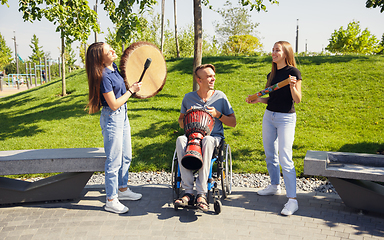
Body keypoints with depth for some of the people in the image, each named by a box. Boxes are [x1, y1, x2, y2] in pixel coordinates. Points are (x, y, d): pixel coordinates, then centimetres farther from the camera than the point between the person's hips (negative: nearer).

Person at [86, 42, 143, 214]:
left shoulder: (113, 68, 4)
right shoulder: (104, 77, -23)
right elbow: (114, 105, -22)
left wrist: (132, 86, 12)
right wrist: (131, 90, -15)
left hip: (122, 115, 9)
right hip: (112, 118, -9)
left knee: (126, 156, 19)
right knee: (114, 161, 0)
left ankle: (122, 189, 37)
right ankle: (111, 201, 13)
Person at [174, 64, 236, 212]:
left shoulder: (220, 97, 5)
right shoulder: (188, 98, 7)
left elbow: (233, 123, 7)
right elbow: (181, 123, 16)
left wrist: (217, 114, -10)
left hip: (214, 137, -1)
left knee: (207, 141, -39)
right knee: (180, 140, -34)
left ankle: (202, 194, -36)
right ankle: (188, 192, -33)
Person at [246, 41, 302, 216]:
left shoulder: (293, 72, -8)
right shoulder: (272, 74, 12)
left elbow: (297, 100, -11)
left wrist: (292, 86, -28)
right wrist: (257, 99, 0)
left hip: (286, 118, -7)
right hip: (269, 116, 7)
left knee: (285, 159, -12)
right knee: (270, 155, 15)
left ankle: (292, 200, -9)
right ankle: (275, 186, 35)